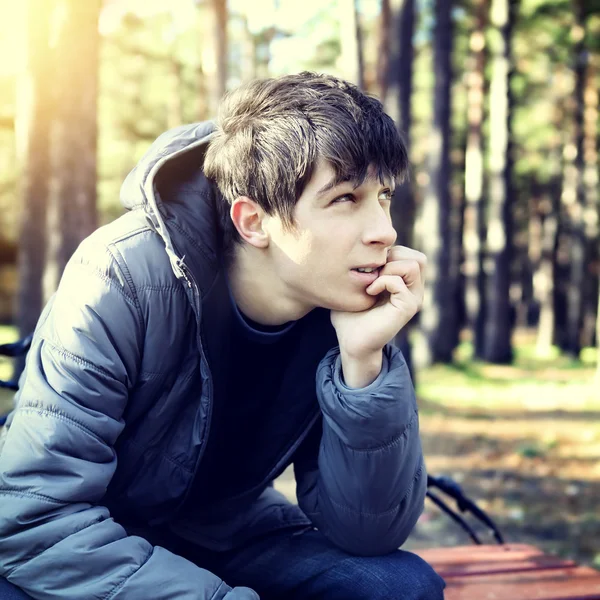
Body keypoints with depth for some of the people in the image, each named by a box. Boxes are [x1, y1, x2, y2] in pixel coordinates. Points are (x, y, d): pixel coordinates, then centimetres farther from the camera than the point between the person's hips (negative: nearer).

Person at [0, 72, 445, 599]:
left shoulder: (352, 307, -15)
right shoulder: (124, 280, -27)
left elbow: (367, 533, -16)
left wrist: (365, 361, -30)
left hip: (224, 534, 3)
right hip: (92, 550, -2)